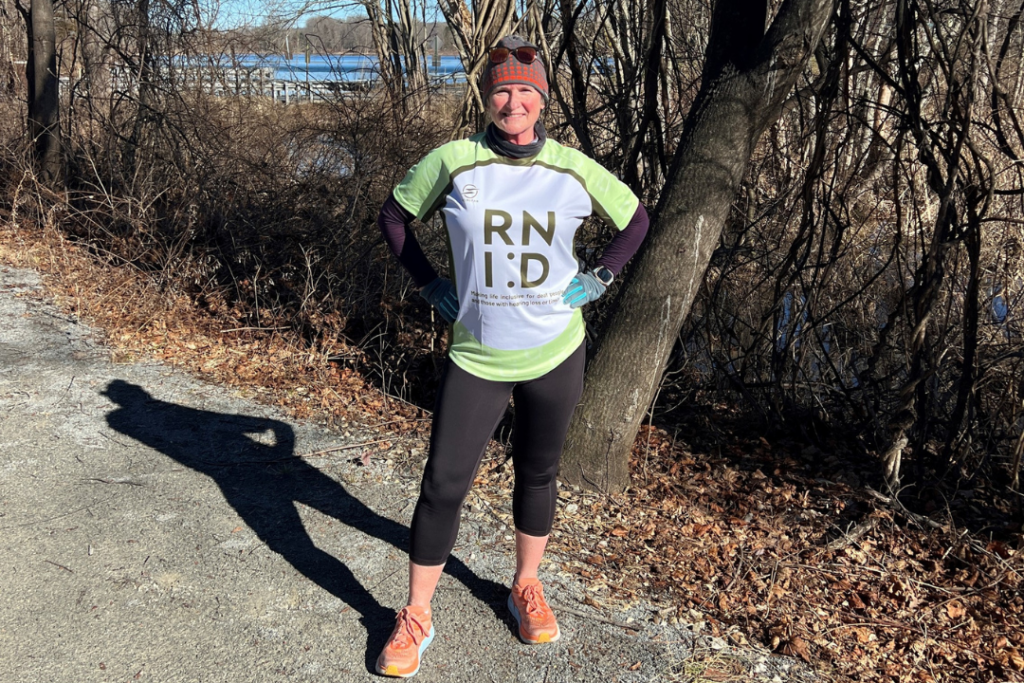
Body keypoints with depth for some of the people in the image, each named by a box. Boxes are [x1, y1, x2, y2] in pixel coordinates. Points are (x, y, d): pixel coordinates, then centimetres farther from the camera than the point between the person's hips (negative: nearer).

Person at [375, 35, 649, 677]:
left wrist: (598, 279, 0)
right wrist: (431, 285, -1)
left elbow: (636, 219, 11)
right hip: (476, 356, -1)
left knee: (538, 475, 16)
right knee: (443, 486, 0)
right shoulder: (453, 162, -8)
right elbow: (394, 216, 7)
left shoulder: (574, 170, -5)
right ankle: (416, 620, 17)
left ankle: (527, 588, 39)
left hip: (555, 356, 1)